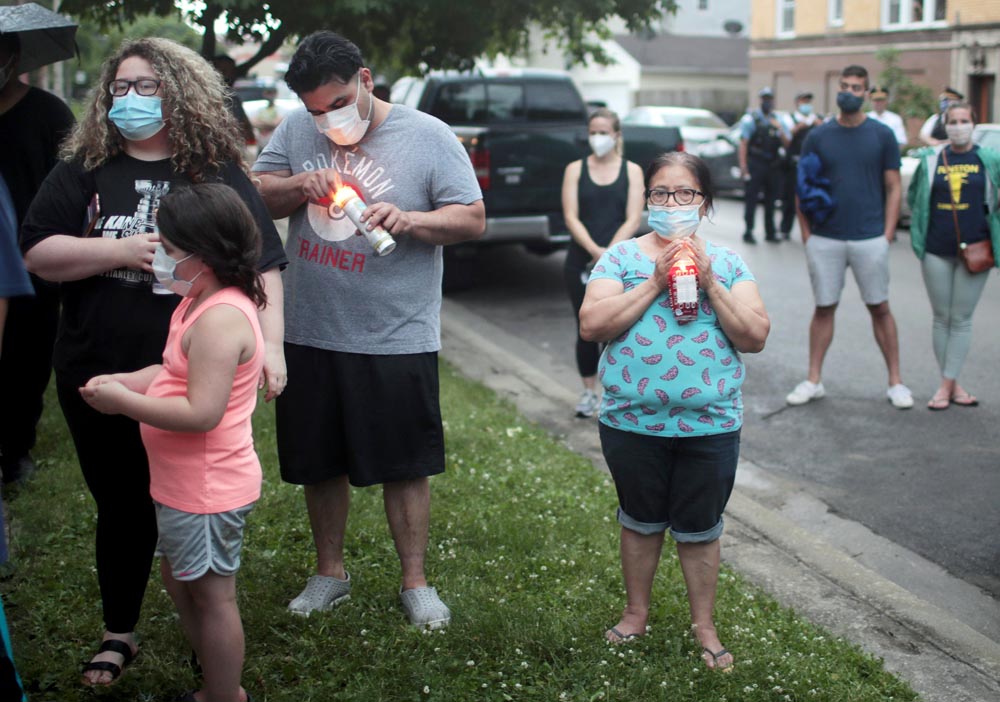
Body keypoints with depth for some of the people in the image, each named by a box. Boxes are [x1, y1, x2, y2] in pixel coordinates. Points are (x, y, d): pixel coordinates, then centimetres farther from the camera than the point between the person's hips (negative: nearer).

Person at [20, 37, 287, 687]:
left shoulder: (219, 174, 0)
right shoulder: (84, 171, 3)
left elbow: (265, 265, -2)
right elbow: (38, 254, -4)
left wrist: (270, 341, -13)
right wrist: (121, 250, -17)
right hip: (99, 380, 1)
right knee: (122, 508, 14)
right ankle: (120, 634, 33)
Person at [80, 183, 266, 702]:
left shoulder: (219, 319, -27)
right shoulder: (201, 302, 6)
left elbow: (201, 412, -31)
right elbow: (177, 372, 16)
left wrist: (123, 402, -22)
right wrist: (122, 381, -1)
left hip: (207, 490, -11)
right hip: (185, 482, 11)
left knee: (210, 595, 5)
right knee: (179, 581, 24)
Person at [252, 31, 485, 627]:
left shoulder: (428, 135, -6)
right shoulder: (297, 130, 3)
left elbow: (473, 219, -6)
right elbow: (254, 196, 8)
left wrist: (409, 219, -23)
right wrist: (298, 186, -12)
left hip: (397, 338, -3)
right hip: (310, 333, 4)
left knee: (406, 466, 6)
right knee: (320, 463, 15)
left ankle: (416, 582, 21)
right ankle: (330, 572, 33)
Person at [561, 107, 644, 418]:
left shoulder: (631, 171, 5)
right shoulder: (575, 169, 6)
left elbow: (633, 220, -3)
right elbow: (571, 217, -4)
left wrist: (610, 253, -17)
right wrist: (594, 250, -19)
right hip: (580, 263, 1)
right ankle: (588, 391, 20)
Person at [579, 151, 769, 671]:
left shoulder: (727, 263, 3)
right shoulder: (622, 257, 0)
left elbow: (755, 336, -3)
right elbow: (591, 325, -12)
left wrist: (709, 284, -13)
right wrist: (655, 283, -15)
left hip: (710, 427, 0)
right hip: (633, 423, 0)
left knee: (700, 529, 11)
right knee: (641, 521, 17)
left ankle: (703, 623, 28)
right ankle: (636, 612, 35)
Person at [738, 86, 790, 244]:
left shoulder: (778, 121, 14)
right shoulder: (750, 119, -1)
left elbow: (787, 145, 10)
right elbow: (743, 144, -7)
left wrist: (780, 129, -8)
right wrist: (743, 167, -15)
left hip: (772, 166, 5)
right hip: (755, 165, -5)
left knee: (771, 200, 9)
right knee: (751, 198, -7)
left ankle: (770, 232, 18)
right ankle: (748, 232, -3)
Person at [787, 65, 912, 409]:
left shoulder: (882, 135, 2)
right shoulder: (817, 136, 4)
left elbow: (893, 187, 3)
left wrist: (887, 235, -4)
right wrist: (806, 236, 0)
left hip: (870, 239, -1)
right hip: (825, 240, 1)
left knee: (880, 308, 6)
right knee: (823, 308, 7)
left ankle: (895, 382, 12)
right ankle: (813, 381, 14)